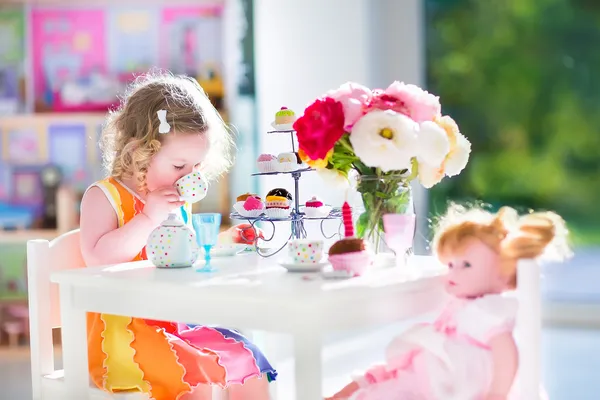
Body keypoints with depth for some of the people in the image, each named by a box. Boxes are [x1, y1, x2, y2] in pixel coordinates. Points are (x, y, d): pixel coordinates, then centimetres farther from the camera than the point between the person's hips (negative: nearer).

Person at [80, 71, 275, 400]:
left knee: (248, 360, -7)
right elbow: (97, 257, -22)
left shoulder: (179, 203, 15)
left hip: (179, 325, 7)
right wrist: (149, 218, -25)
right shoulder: (103, 196, -7)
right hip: (124, 332, -7)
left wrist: (223, 241, 10)